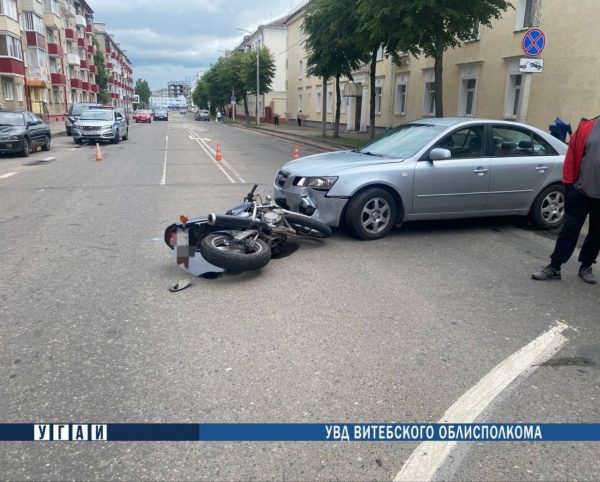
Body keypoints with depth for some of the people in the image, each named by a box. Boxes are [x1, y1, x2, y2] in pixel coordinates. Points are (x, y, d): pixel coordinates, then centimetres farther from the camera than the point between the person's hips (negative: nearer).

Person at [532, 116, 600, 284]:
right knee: (569, 229, 3)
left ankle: (586, 267, 27)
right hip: (580, 192, -1)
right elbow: (571, 156, -1)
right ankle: (554, 267, 9)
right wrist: (568, 184, -3)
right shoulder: (586, 127, -3)